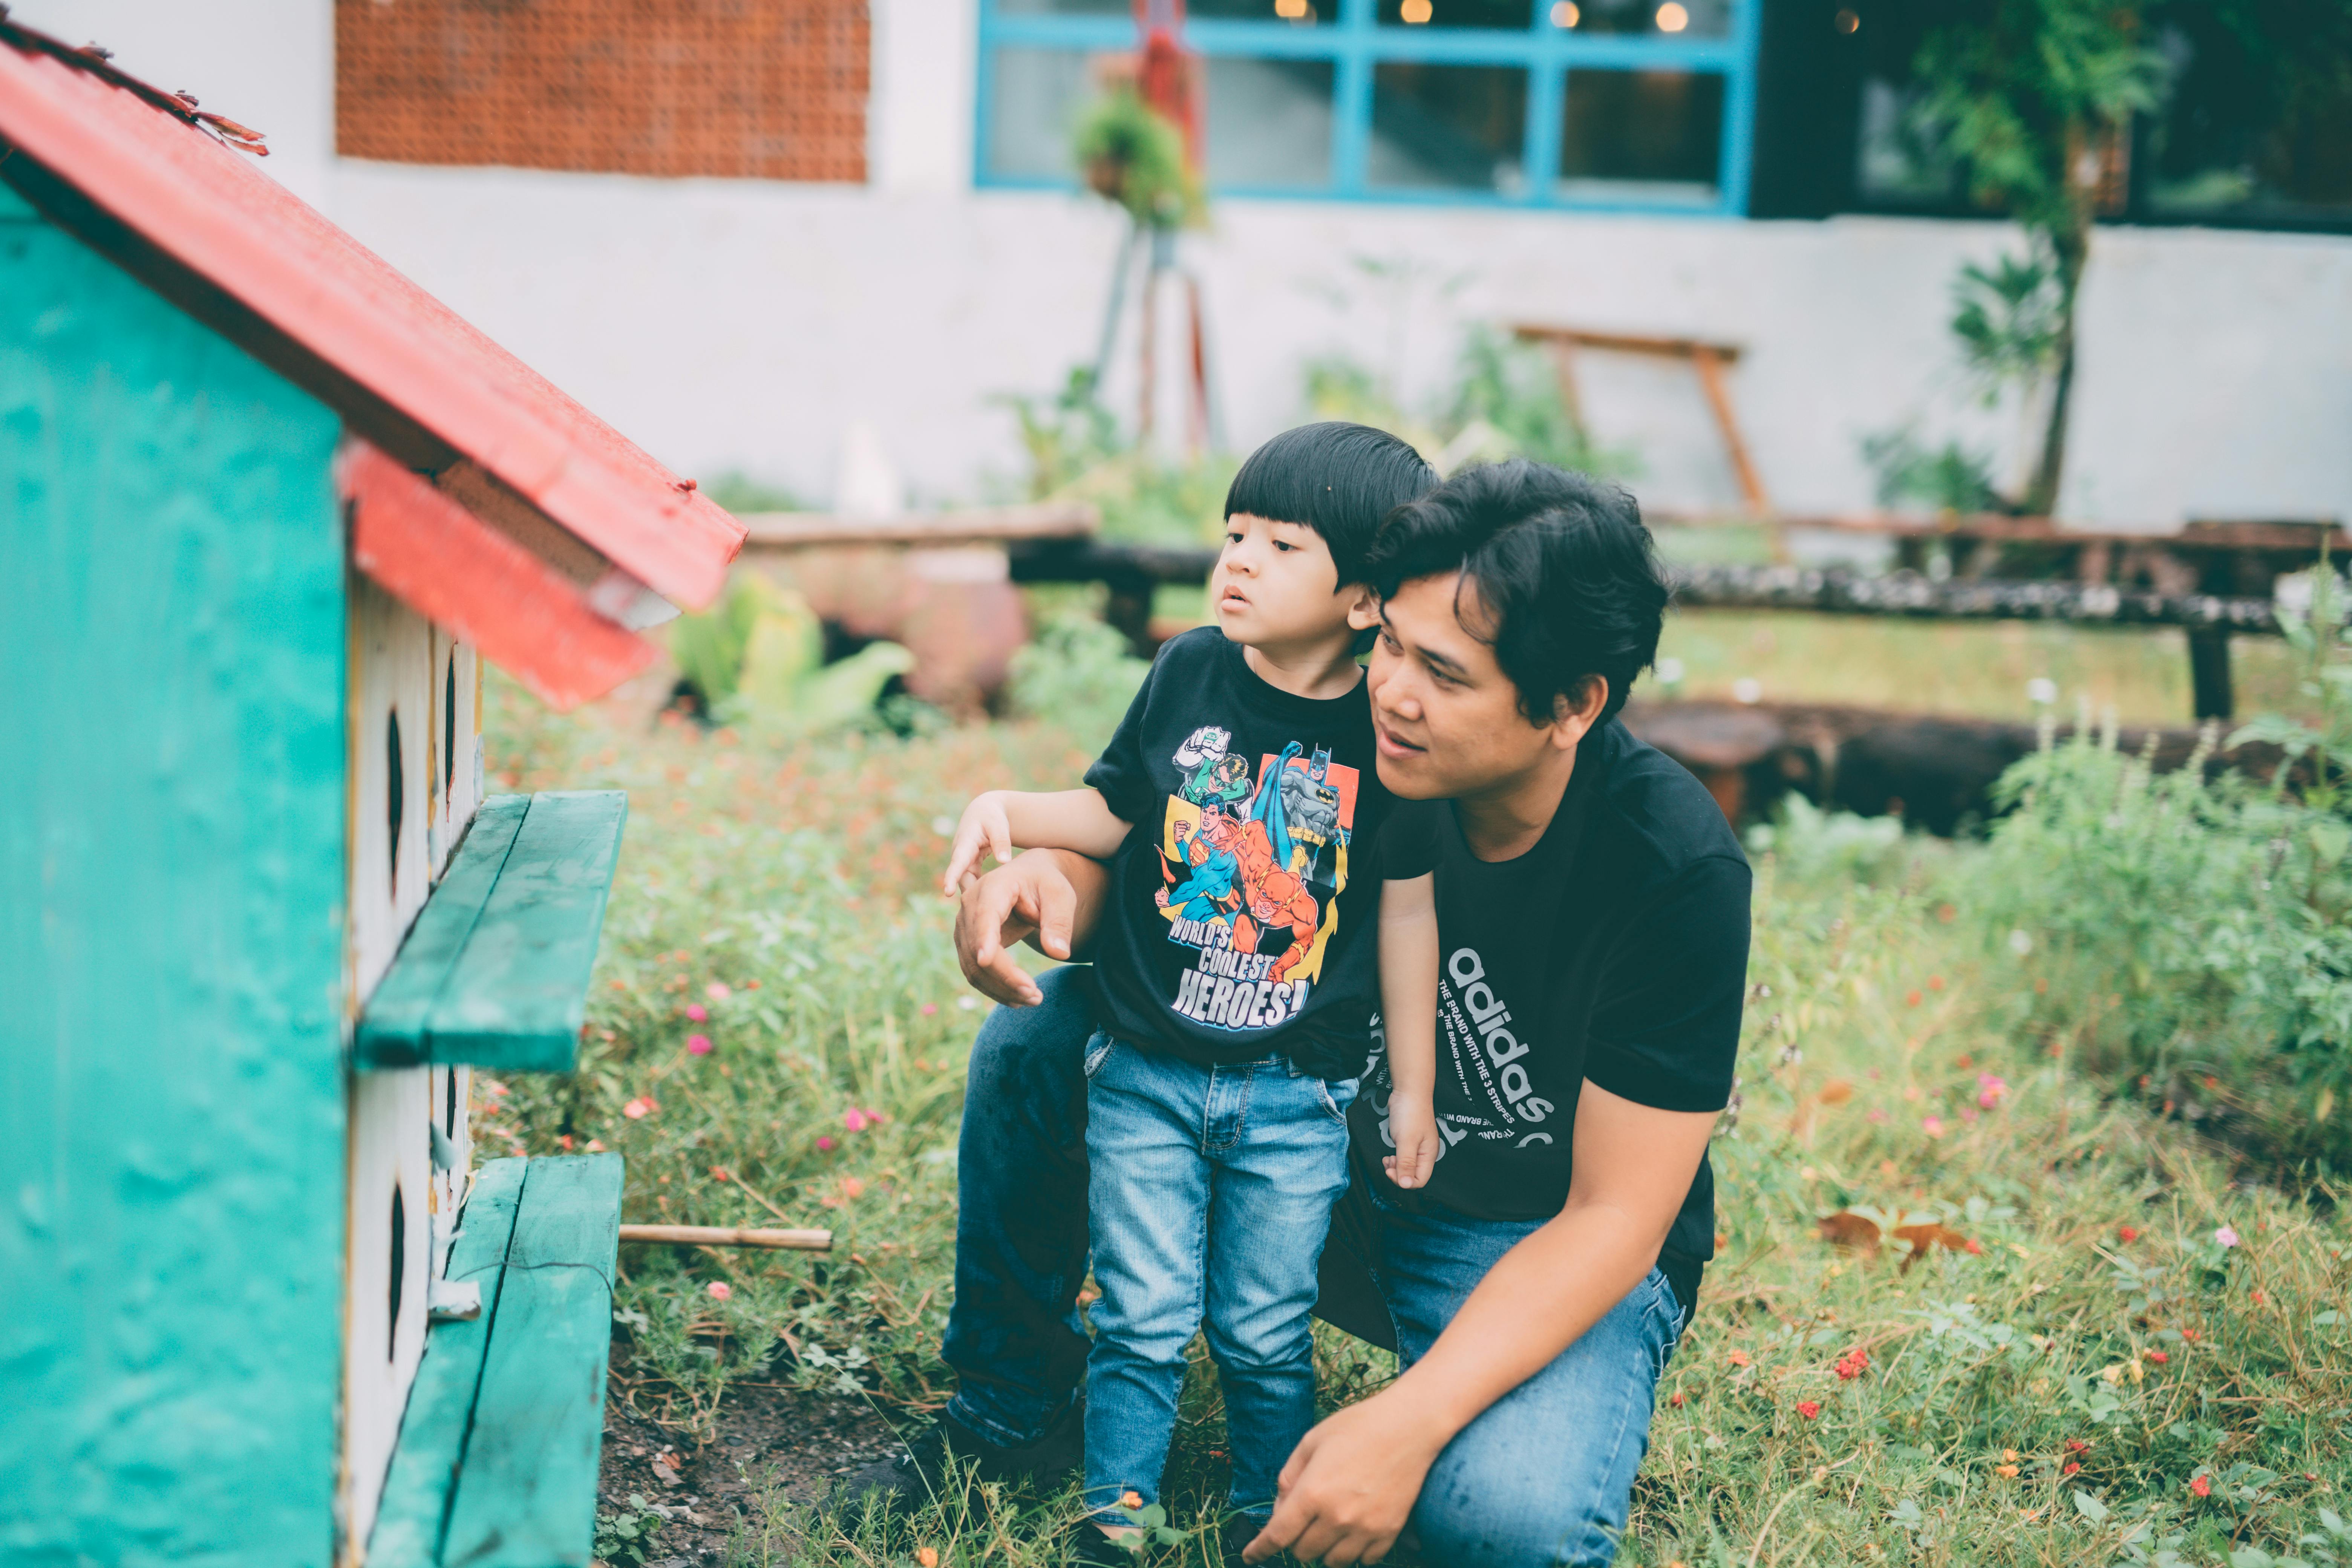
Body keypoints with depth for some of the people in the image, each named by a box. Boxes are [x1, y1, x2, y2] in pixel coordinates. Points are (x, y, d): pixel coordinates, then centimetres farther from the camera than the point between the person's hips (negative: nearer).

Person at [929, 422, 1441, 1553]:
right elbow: (1112, 813, 11)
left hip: (1296, 1095, -1)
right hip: (1146, 1073, 2)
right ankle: (1113, 1519, 20)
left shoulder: (1388, 727, -9)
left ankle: (1273, 1527, 26)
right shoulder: (1189, 673, -2)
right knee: (1144, 1321, 5)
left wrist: (1415, 1089, 0)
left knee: (1264, 1333, 8)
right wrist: (1007, 811, -8)